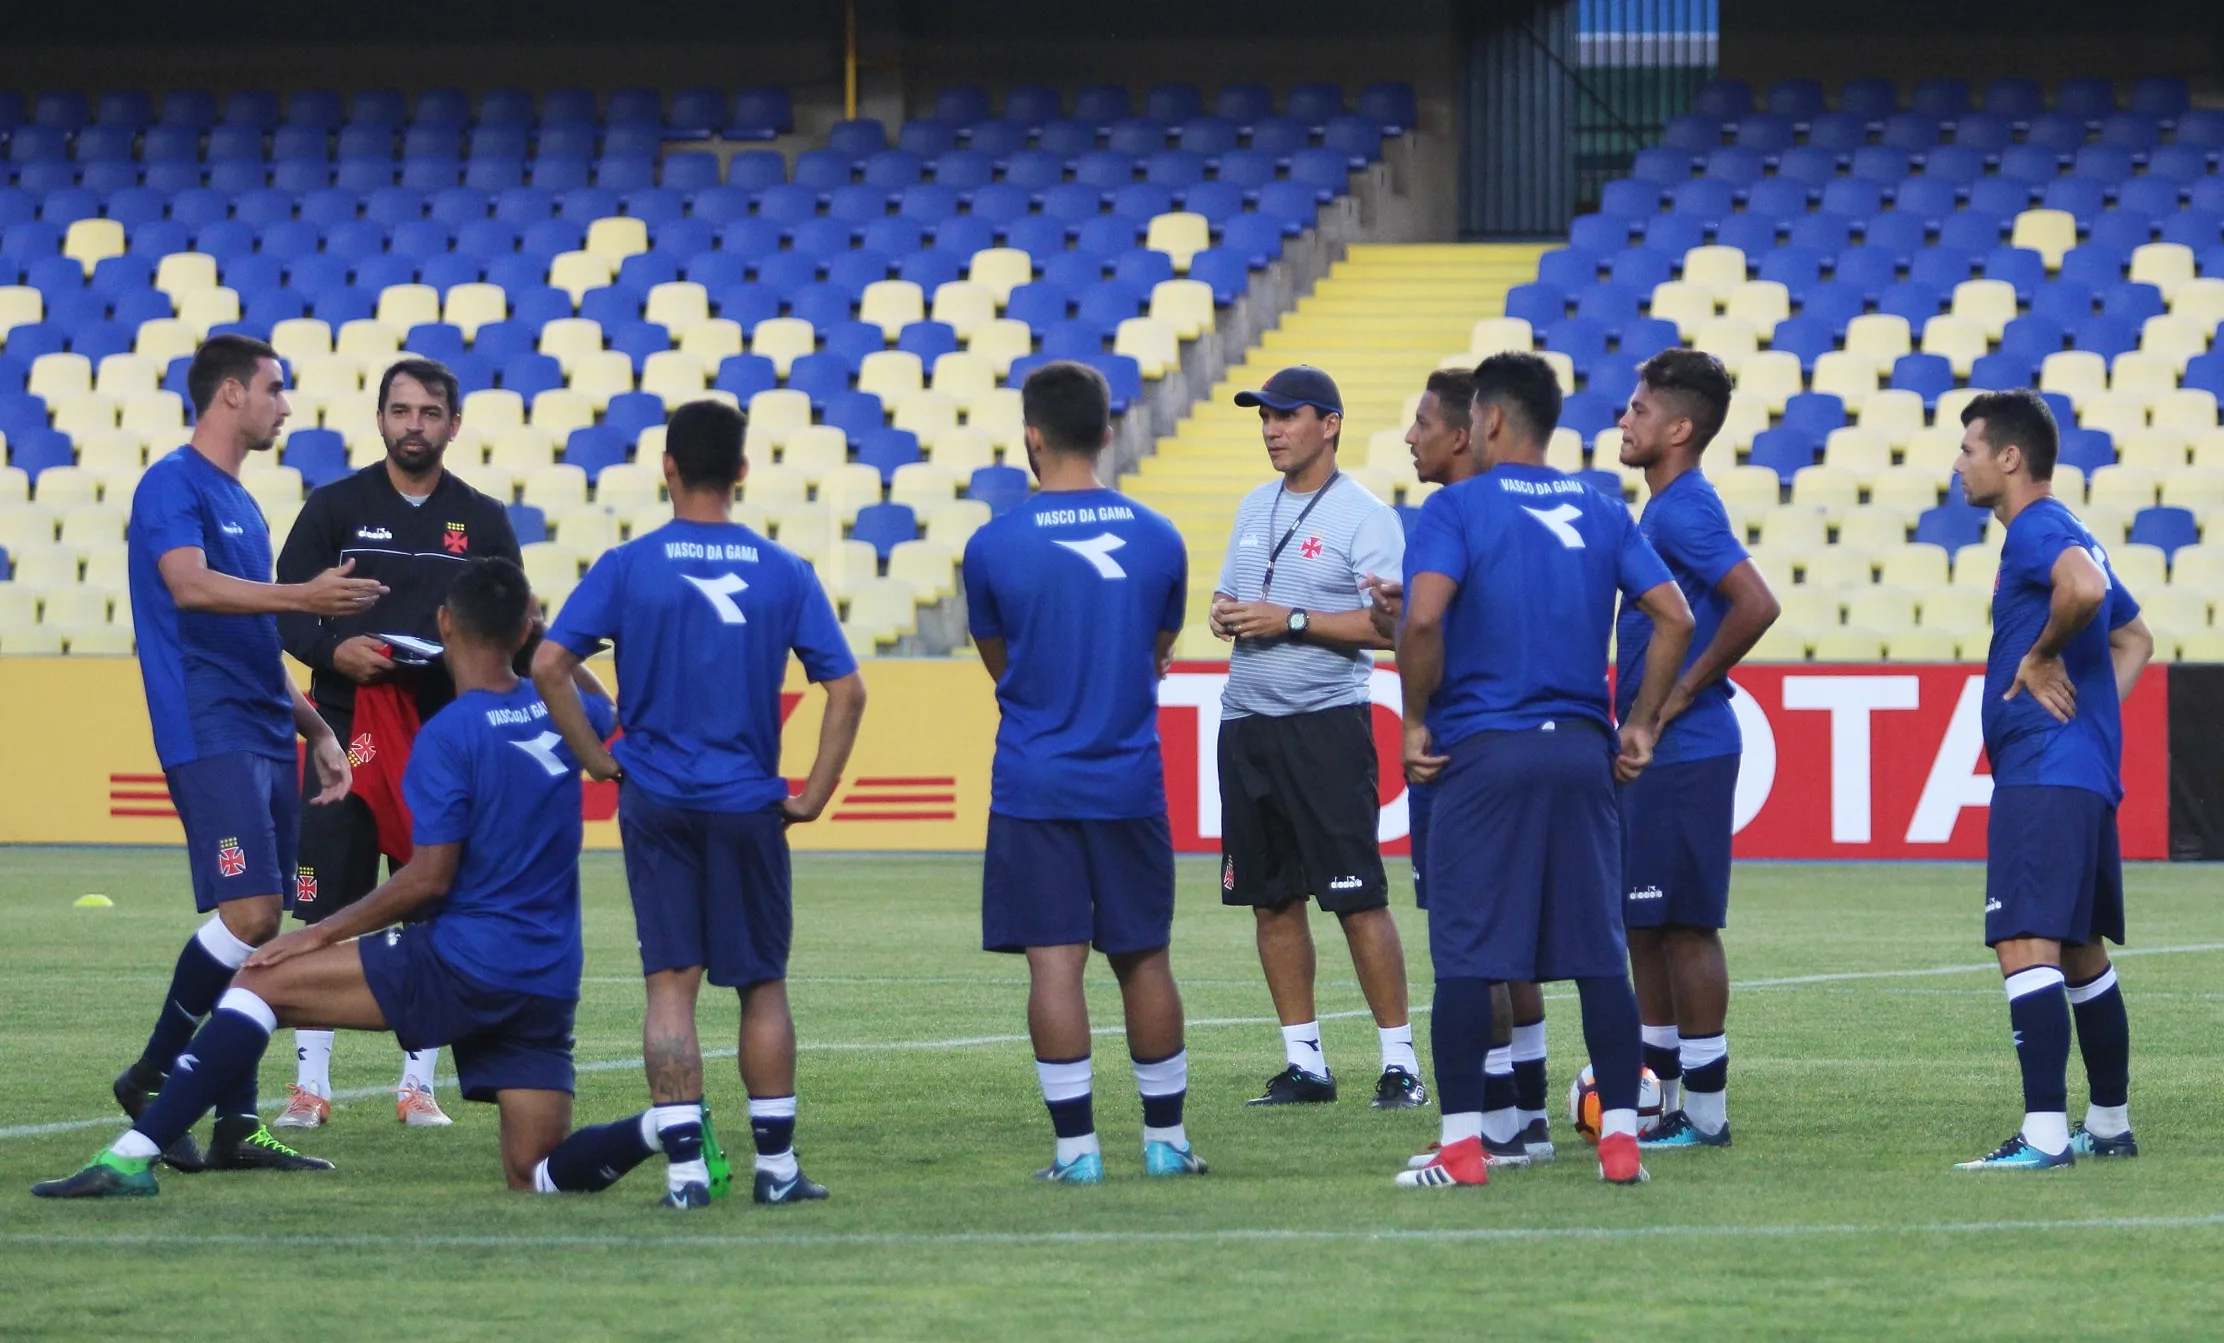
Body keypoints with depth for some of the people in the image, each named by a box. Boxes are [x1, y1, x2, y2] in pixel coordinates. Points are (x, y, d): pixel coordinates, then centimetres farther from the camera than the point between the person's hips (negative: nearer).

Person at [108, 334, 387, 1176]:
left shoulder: (241, 504, 21)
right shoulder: (173, 486, -6)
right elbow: (190, 585, -24)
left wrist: (315, 729, 22)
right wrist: (301, 596, -33)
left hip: (266, 742, 9)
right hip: (210, 736, -9)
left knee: (258, 931, 4)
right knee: (249, 915, -17)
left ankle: (235, 1124, 5)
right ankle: (153, 1078, -4)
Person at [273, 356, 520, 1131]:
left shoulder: (482, 522, 9)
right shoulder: (334, 507, 5)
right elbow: (284, 612, 2)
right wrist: (333, 649, -17)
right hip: (345, 728, -1)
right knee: (324, 913, -4)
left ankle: (418, 1085, 9)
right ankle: (309, 1083, 1)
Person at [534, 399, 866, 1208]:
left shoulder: (627, 567, -3)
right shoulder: (783, 573, 0)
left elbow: (547, 666, -10)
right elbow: (846, 691, -3)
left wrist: (597, 757, 1)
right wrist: (813, 797, 3)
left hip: (656, 803, -1)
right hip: (749, 807, 1)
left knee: (670, 982, 1)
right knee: (762, 985, 11)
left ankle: (685, 1166, -5)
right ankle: (776, 1165, 12)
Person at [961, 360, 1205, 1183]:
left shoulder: (993, 546, -7)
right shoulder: (1157, 539, 1)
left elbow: (998, 662, 8)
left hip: (1033, 789, -3)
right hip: (1131, 784, 3)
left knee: (1054, 963, -1)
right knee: (1144, 960, 11)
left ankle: (1077, 1146, -3)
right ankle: (1165, 1138, 17)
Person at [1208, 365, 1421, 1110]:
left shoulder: (1364, 516, -8)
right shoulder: (1255, 508, 16)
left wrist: (1290, 622, -18)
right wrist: (1225, 614, -1)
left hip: (1325, 721, -7)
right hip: (1247, 720, 7)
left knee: (1358, 898, -9)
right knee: (1271, 899, 8)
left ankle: (1400, 1061, -4)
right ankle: (1304, 1062, 14)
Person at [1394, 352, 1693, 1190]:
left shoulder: (1457, 508, -4)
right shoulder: (1602, 514, 9)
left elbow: (1423, 618, -18)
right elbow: (1674, 619, 3)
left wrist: (1416, 721, -6)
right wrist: (1642, 726, 10)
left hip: (1483, 751, -4)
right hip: (1580, 752, 4)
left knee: (1466, 955, 0)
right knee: (1598, 954, 7)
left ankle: (1461, 1143, -1)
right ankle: (1620, 1136, 5)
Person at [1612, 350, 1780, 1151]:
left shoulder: (1685, 511, -16)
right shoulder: (1662, 511, 14)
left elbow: (1756, 606, -27)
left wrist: (1687, 690, -19)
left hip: (1685, 754, -10)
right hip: (1651, 754, 10)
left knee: (1685, 927, -5)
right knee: (1645, 927, 14)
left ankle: (1705, 1112, 0)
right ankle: (1661, 1102, 20)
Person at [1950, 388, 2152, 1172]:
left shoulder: (2038, 531, -11)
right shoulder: (2066, 537, 20)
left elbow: (2084, 587, -34)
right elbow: (2134, 640, 30)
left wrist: (2041, 659, -19)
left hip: (2043, 775, -11)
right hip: (2086, 773, 11)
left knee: (2026, 946, -16)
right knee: (2082, 953, 18)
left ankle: (2045, 1135, -23)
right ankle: (2109, 1126, 26)